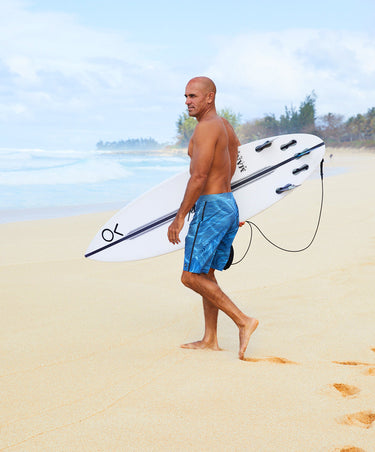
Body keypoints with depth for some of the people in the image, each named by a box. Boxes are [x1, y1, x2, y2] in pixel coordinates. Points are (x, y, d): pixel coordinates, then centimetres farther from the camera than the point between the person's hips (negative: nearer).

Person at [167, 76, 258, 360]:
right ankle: (210, 339, 21)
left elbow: (199, 177, -22)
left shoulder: (206, 127, -15)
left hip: (211, 208, -10)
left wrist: (180, 217, -20)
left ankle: (243, 321, -8)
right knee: (205, 274, 16)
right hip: (230, 206, 10)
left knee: (191, 277, -6)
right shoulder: (226, 127, 15)